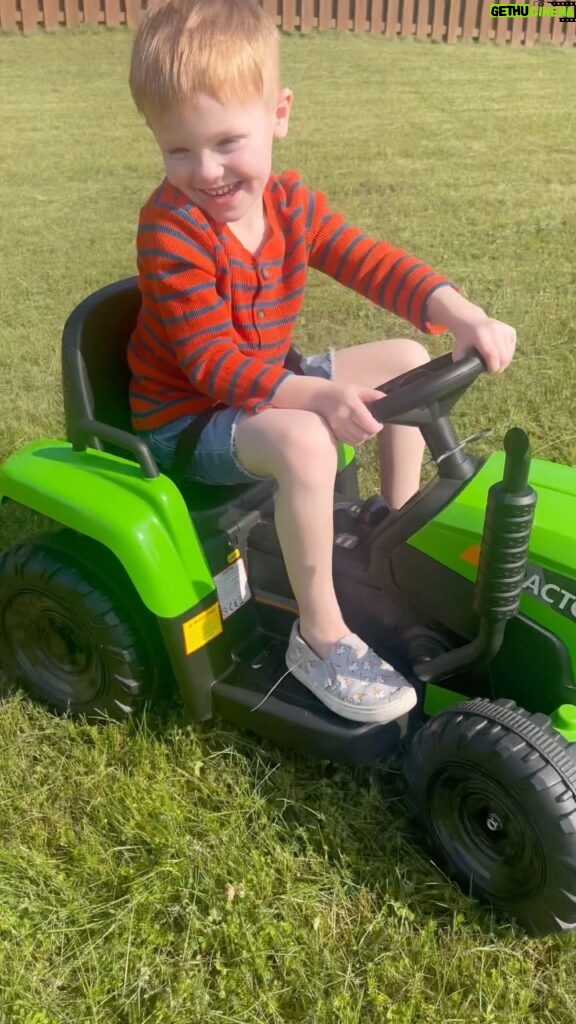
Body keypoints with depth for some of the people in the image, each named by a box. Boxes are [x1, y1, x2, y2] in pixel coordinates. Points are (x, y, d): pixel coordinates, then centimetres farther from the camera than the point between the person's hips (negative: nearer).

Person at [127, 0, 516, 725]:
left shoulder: (289, 202, -2)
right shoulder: (170, 231, -24)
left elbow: (372, 262, -8)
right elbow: (215, 363, -28)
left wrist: (461, 314, -24)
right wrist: (316, 396, -42)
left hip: (264, 386, 8)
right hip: (183, 418, -8)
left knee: (407, 359, 7)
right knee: (304, 443, -38)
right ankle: (320, 637, -22)